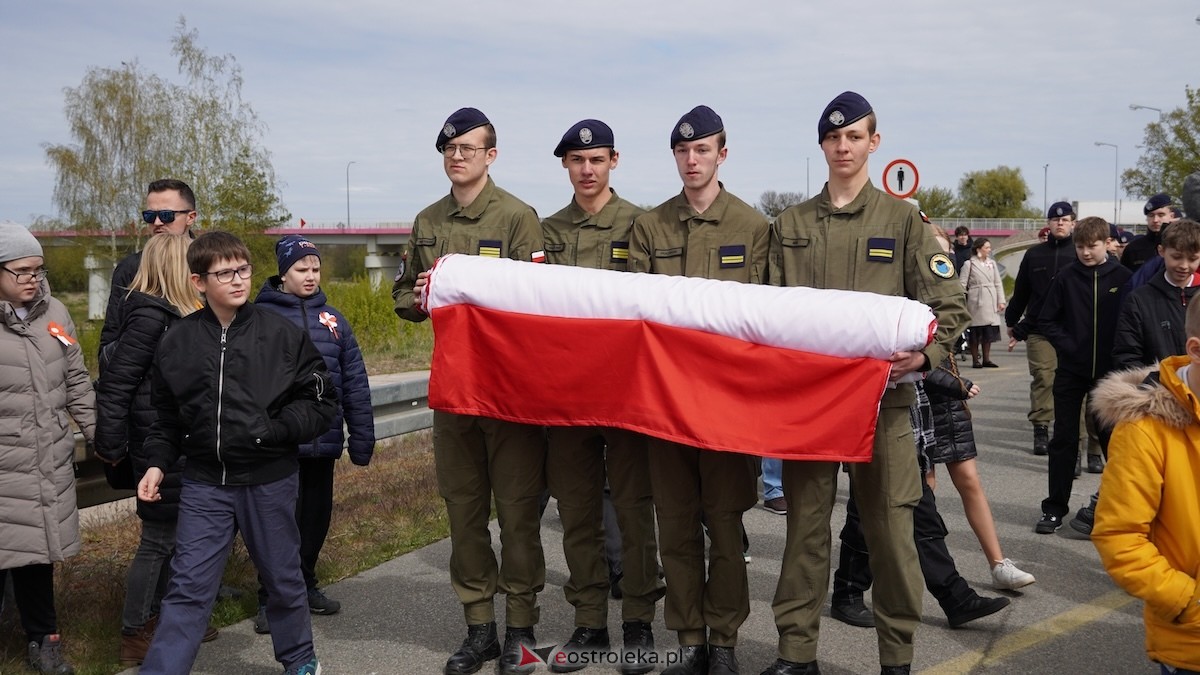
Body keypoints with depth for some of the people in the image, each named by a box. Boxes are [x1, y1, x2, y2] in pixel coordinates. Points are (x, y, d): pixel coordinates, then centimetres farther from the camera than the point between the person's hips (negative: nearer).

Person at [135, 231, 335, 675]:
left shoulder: (283, 334, -7)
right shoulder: (177, 342, -1)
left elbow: (321, 402, -4)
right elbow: (166, 415, 11)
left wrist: (275, 429, -15)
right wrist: (158, 462, 1)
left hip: (270, 480, 0)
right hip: (204, 484, 1)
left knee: (283, 579, 15)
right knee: (188, 587, 0)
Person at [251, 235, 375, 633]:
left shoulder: (331, 318, 9)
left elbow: (354, 380, 9)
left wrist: (361, 436, 6)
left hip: (323, 440, 5)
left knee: (316, 518, 15)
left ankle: (305, 585, 33)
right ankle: (270, 598, 16)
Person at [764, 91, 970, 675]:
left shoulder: (903, 220, 5)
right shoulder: (790, 225, 12)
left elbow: (949, 305, 1)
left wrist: (924, 353, -16)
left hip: (882, 394, -2)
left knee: (889, 525, 1)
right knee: (805, 523, 6)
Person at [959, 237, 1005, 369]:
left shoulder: (992, 263, 13)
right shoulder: (969, 264, -1)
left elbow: (998, 283, 13)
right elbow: (962, 284, -3)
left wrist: (1001, 301, 5)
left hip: (991, 302, 5)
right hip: (976, 302, -5)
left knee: (989, 332, 6)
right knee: (976, 333, -2)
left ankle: (987, 359, 13)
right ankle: (975, 360, 5)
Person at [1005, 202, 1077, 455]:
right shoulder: (1034, 254, 11)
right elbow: (1020, 292, 16)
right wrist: (1012, 324, 18)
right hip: (1039, 331, 1)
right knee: (1042, 379, -2)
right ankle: (1041, 429, 3)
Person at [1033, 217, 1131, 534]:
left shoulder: (1123, 277, -3)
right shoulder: (1067, 277, -1)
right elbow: (1047, 319, 3)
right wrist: (1067, 346, -7)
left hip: (1109, 372, 0)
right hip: (1071, 371, 1)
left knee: (1112, 437, 9)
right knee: (1064, 439, 5)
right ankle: (1055, 507, 11)